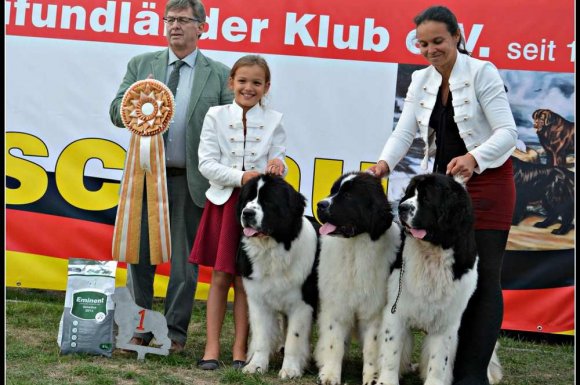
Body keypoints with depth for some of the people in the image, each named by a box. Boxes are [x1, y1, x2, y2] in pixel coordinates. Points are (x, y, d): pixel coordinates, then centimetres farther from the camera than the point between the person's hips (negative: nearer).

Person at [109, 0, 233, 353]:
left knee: (186, 261, 4)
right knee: (140, 255, 6)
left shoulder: (219, 74, 4)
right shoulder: (142, 65, 9)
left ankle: (175, 333, 14)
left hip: (192, 179, -1)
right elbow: (117, 112, 6)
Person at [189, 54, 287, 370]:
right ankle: (212, 347, 6)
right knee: (220, 278, 1)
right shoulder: (216, 116, 1)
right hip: (224, 201, 0)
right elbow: (206, 163, -5)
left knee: (245, 280, 4)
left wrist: (276, 166, -20)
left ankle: (240, 349, 10)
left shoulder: (274, 121, 4)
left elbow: (279, 162, 4)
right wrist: (240, 177, -18)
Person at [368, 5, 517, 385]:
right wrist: (384, 163, -23)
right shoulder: (421, 81, 5)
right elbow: (404, 131, -3)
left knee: (483, 279, -6)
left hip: (486, 182, -5)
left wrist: (473, 158, -35)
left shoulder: (482, 73, -11)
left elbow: (508, 131, -17)